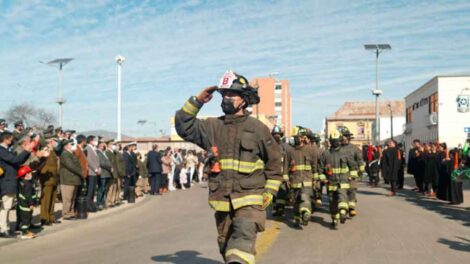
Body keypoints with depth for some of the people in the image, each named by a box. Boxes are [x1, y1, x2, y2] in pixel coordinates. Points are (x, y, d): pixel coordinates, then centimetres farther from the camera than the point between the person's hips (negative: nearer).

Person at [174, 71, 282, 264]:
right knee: (226, 244, 15)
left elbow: (274, 161, 4)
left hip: (249, 199, -4)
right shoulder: (213, 127, 6)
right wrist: (196, 102, -6)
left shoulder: (257, 128, -2)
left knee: (243, 236, -26)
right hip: (222, 199, 4)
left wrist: (269, 192, 1)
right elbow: (184, 127, 0)